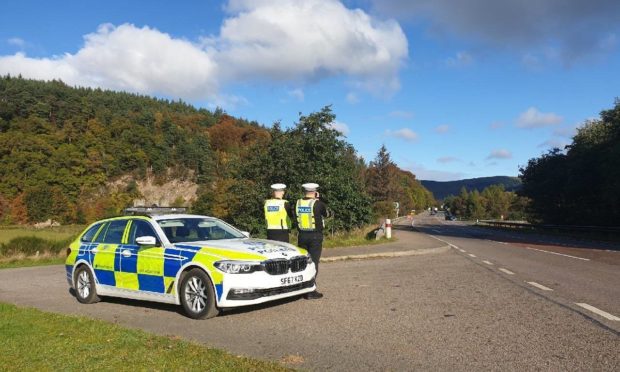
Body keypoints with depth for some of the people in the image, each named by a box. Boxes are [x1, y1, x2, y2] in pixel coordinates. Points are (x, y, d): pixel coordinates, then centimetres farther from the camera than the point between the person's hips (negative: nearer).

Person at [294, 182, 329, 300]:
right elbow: (326, 214, 6)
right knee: (313, 263, 0)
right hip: (315, 236, -4)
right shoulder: (318, 204, -11)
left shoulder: (298, 203, 0)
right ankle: (310, 291, 0)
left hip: (302, 236, 4)